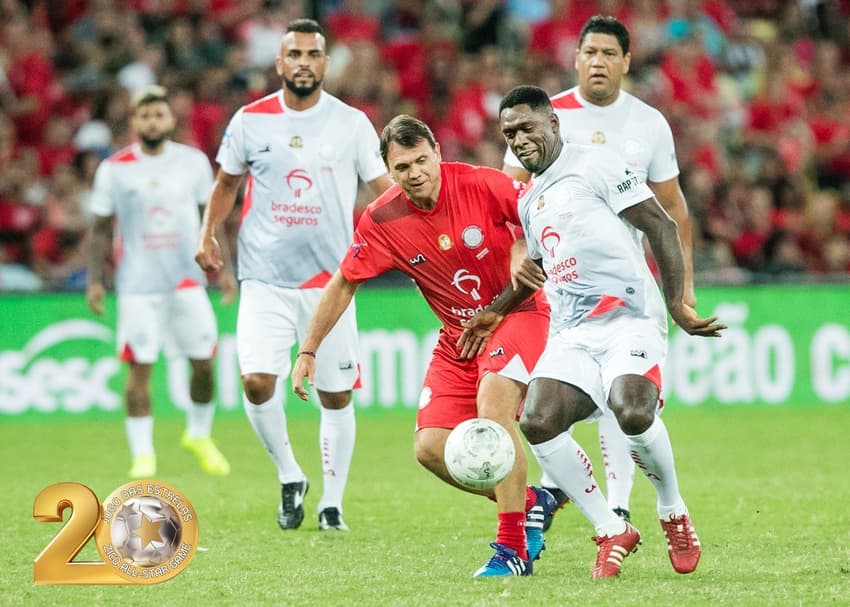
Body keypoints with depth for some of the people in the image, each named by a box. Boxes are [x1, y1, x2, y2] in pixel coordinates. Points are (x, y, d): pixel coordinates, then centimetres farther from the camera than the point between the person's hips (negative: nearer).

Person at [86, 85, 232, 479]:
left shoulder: (194, 162, 4)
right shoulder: (114, 169, 0)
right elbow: (101, 229, 5)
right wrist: (95, 279, -2)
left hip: (187, 279, 2)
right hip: (138, 284, -2)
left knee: (204, 361, 3)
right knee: (140, 367, -6)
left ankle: (199, 436, 25)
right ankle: (142, 454, 0)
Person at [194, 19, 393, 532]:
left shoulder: (352, 123, 1)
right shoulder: (251, 121, 3)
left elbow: (385, 188, 2)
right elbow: (227, 182, 17)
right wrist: (208, 233, 4)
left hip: (330, 278, 0)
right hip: (265, 278, 0)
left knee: (336, 394, 3)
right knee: (257, 381, -16)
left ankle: (333, 503, 17)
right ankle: (289, 478, 6)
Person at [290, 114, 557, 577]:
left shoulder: (482, 185, -19)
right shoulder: (382, 221, -10)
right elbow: (343, 284, 2)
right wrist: (308, 350, 2)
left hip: (517, 313, -5)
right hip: (457, 335, 5)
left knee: (492, 407, -29)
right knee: (430, 448, -6)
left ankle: (513, 547, -21)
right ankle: (528, 502, 18)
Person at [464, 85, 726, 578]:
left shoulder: (595, 166, -1)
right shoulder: (529, 201, 23)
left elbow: (662, 227, -5)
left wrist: (678, 302, -10)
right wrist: (497, 311, 38)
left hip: (630, 318, -7)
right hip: (571, 332, 7)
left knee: (633, 411, -31)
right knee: (538, 421, -18)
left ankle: (674, 513, -2)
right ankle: (613, 532, -3)